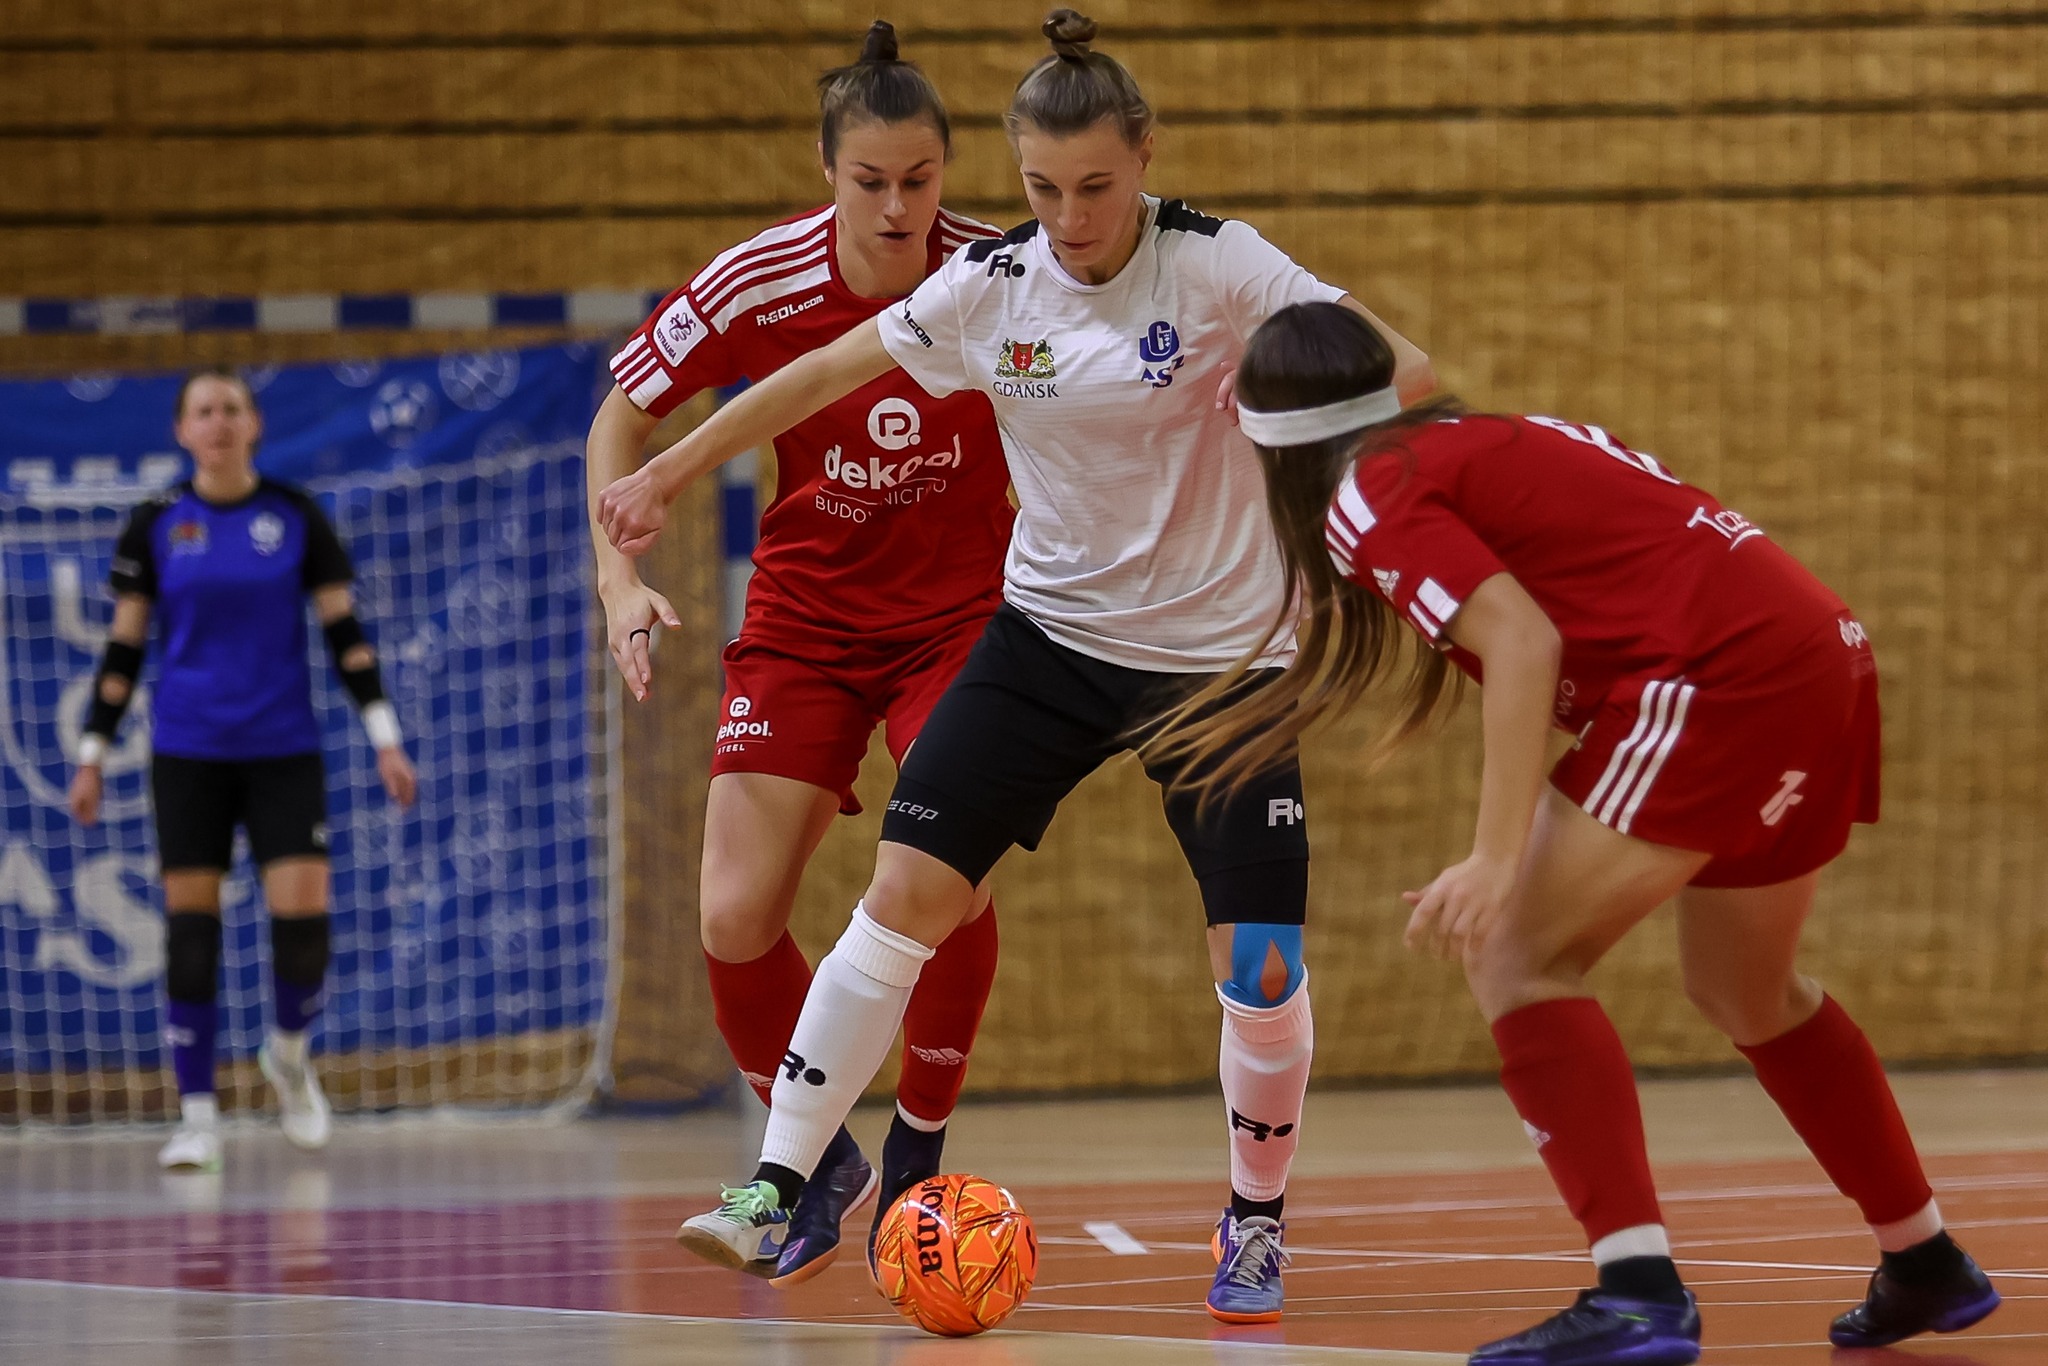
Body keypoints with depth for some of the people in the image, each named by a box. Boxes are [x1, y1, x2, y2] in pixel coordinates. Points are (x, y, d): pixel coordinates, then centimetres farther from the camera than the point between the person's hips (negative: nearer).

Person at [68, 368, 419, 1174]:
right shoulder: (155, 527, 2)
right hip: (187, 752, 0)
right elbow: (123, 648, 6)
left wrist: (386, 739, -4)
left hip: (283, 751, 0)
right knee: (190, 924, -4)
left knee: (302, 914, -10)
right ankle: (196, 1116, 4)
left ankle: (289, 1052, 20)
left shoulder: (296, 518, 1)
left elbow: (345, 633, 2)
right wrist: (92, 756, 3)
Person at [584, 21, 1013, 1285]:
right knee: (736, 918, -9)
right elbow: (625, 416, 0)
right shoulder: (758, 284, -14)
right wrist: (621, 575, -10)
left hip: (958, 612, -1)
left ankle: (917, 1163, -1)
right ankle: (821, 1168, 14)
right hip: (804, 619, 2)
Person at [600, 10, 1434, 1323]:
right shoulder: (990, 286, -6)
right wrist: (671, 473, 12)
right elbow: (819, 376, 6)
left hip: (1220, 650, -2)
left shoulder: (1216, 266, -15)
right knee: (906, 891, -11)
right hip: (1054, 627, 2)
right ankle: (779, 1186, -5)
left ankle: (1257, 1223, 17)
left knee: (1261, 968, -8)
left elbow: (1402, 367, -17)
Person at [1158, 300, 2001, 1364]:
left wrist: (1498, 860, -21)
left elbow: (1524, 642, -16)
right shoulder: (1486, 444, 22)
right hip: (1822, 652, 9)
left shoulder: (1372, 494, -3)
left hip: (1718, 676, -9)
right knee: (1745, 993, 27)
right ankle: (1925, 1266, 42)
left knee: (1516, 959, -8)